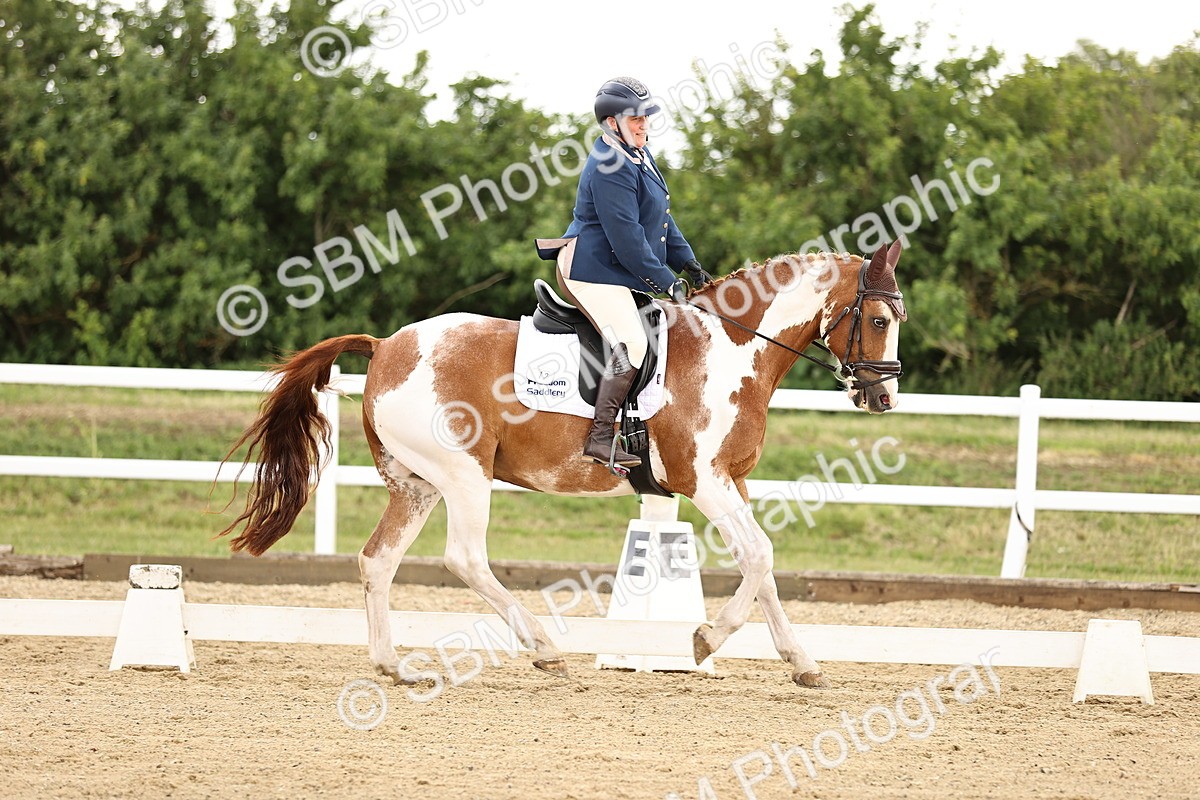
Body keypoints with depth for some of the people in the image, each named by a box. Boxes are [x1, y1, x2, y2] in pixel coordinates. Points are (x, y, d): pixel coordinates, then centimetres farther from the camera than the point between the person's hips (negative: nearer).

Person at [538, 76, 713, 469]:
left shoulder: (639, 156, 15)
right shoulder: (610, 167, -18)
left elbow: (662, 219, 23)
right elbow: (627, 237, -21)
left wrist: (688, 264, 15)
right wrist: (665, 282, -18)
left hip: (623, 273, 11)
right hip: (591, 271, -11)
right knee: (631, 344, -25)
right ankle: (601, 438, -28)